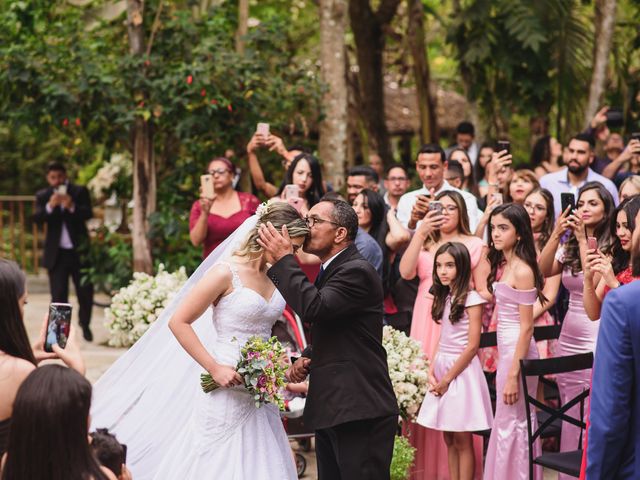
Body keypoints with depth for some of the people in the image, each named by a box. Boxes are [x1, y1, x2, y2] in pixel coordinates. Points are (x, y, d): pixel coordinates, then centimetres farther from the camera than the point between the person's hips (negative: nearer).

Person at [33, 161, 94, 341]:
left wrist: (72, 207, -28)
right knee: (58, 294, -2)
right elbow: (37, 217, -9)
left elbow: (88, 213, -10)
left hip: (79, 250, 0)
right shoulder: (43, 196, 5)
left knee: (85, 290, 5)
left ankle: (85, 324, 26)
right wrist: (50, 206, -27)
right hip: (56, 253, 0)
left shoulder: (80, 192, 2)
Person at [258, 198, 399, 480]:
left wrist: (283, 259, -18)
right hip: (331, 410, 10)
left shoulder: (356, 272, -13)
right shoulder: (332, 270, 18)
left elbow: (314, 308, -28)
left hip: (359, 413, -10)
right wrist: (308, 358, 8)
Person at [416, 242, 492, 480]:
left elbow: (472, 346, -15)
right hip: (442, 371, 7)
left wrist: (448, 378, -13)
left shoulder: (471, 299, -11)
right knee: (449, 439, 10)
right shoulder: (444, 297, 12)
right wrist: (431, 372, 0)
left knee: (462, 441, -3)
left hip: (461, 371, -7)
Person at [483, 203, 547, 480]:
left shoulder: (522, 271, -17)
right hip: (506, 348, 9)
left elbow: (526, 327, -18)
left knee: (510, 423, -1)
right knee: (510, 421, 14)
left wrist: (513, 374, -19)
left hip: (517, 351, -9)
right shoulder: (502, 266, 9)